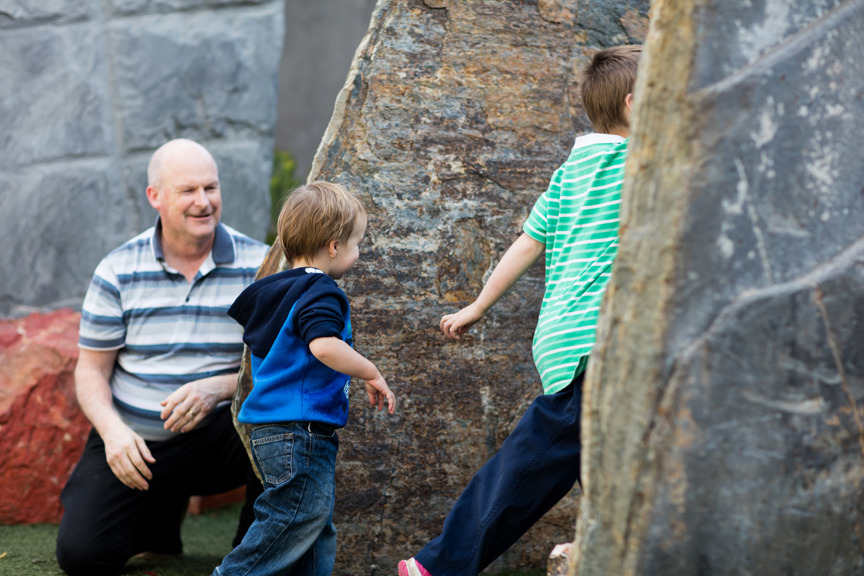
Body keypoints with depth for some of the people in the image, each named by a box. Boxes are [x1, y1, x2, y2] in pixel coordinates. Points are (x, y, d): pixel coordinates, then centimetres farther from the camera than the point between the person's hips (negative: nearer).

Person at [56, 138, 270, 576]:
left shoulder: (259, 266, -5)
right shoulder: (118, 271, -1)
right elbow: (91, 370, 2)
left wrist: (218, 387, -26)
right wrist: (113, 430, -18)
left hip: (216, 436, -1)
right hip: (133, 443, 1)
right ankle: (161, 508, 20)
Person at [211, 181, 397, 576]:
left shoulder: (268, 290, 14)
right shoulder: (320, 292, -14)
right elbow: (324, 346, -30)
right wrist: (372, 374, -19)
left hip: (270, 433, 10)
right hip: (301, 433, -10)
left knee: (316, 531, 15)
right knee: (287, 532, -6)